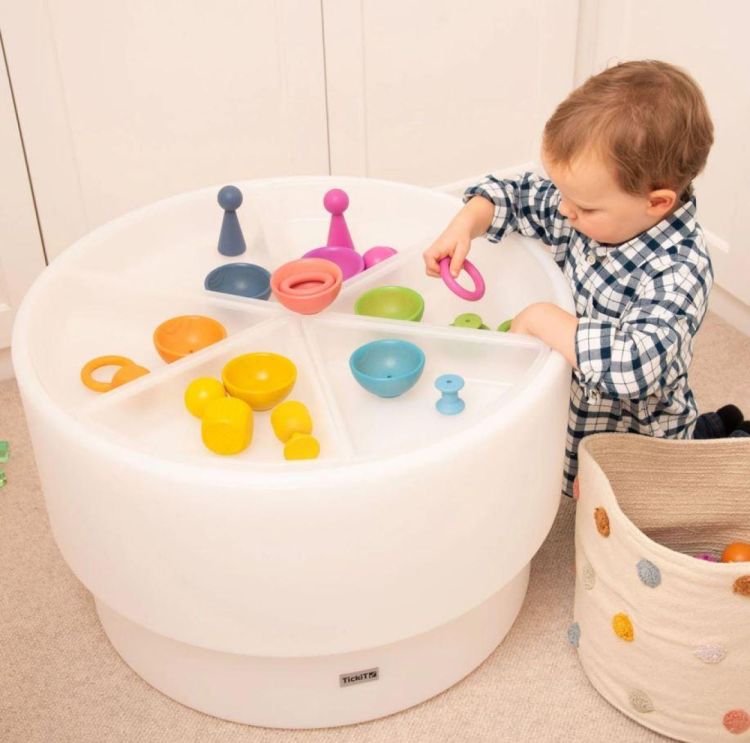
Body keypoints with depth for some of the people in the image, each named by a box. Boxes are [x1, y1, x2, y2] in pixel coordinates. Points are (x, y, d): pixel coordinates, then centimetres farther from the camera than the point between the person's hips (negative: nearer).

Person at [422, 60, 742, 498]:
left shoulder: (679, 271, -33)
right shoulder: (594, 206, -14)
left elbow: (636, 365, -46)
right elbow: (517, 195, 1)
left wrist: (543, 319, -37)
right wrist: (466, 226, -18)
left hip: (635, 442, -7)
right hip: (569, 400, 7)